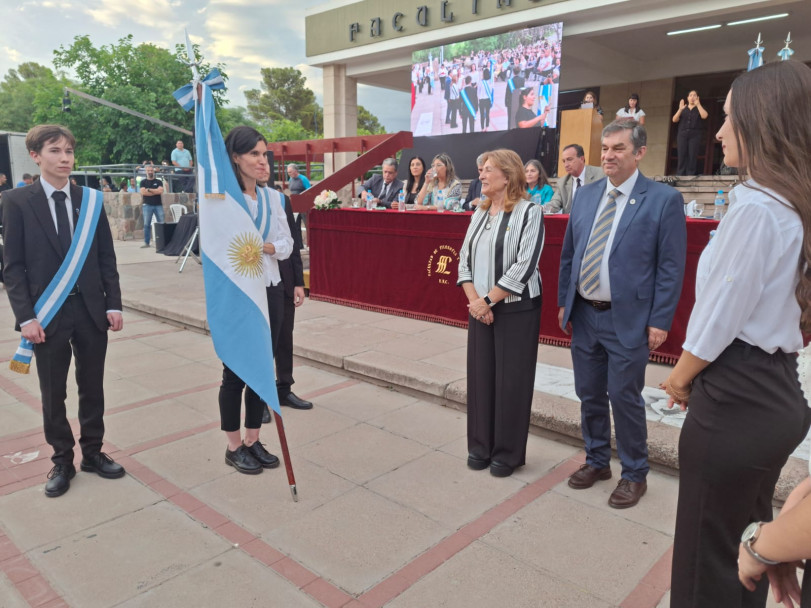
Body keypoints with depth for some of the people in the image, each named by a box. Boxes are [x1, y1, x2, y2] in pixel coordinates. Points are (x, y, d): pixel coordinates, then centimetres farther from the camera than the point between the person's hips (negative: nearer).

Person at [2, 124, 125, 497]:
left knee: (92, 388, 12)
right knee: (53, 394, 9)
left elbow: (106, 258, 5)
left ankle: (93, 452, 28)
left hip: (91, 310, 2)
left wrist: (113, 304, -2)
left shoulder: (91, 200, 4)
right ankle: (62, 461, 25)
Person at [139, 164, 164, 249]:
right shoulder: (143, 182, 10)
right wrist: (156, 191, -4)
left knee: (162, 224, -3)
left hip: (158, 205, 0)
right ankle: (146, 242, 2)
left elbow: (161, 190, -7)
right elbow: (143, 192, -6)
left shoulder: (158, 182, 11)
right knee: (146, 225, -2)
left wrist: (149, 190, -5)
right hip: (147, 205, 0)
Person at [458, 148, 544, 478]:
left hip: (516, 309, -6)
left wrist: (489, 300, -14)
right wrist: (474, 300, -6)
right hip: (480, 308, 6)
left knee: (511, 381, 2)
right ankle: (481, 446, 24)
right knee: (480, 376, 9)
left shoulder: (529, 212, -9)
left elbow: (524, 266, -16)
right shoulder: (480, 213, 11)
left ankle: (508, 453, 18)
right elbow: (465, 259, 8)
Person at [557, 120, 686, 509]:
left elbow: (671, 267, -8)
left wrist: (659, 322, -11)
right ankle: (596, 461, 35)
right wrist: (564, 302, 10)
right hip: (583, 315, 5)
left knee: (625, 399, 5)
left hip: (627, 320, -5)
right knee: (589, 396, 15)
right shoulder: (586, 195, 8)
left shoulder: (664, 199, -7)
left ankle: (634, 475, 26)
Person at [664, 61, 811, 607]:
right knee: (748, 542, 25)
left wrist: (680, 376, 0)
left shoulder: (754, 208, -20)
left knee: (709, 554, 8)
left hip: (736, 402, -9)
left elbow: (719, 317, -18)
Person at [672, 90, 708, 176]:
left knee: (692, 156, -9)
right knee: (681, 156, -9)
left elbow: (704, 116, -7)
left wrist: (698, 104, -5)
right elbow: (674, 120, 6)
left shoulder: (699, 108, 14)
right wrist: (680, 109, -8)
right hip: (682, 134, 1)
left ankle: (690, 176, -12)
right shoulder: (683, 109, 19)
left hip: (695, 135, -1)